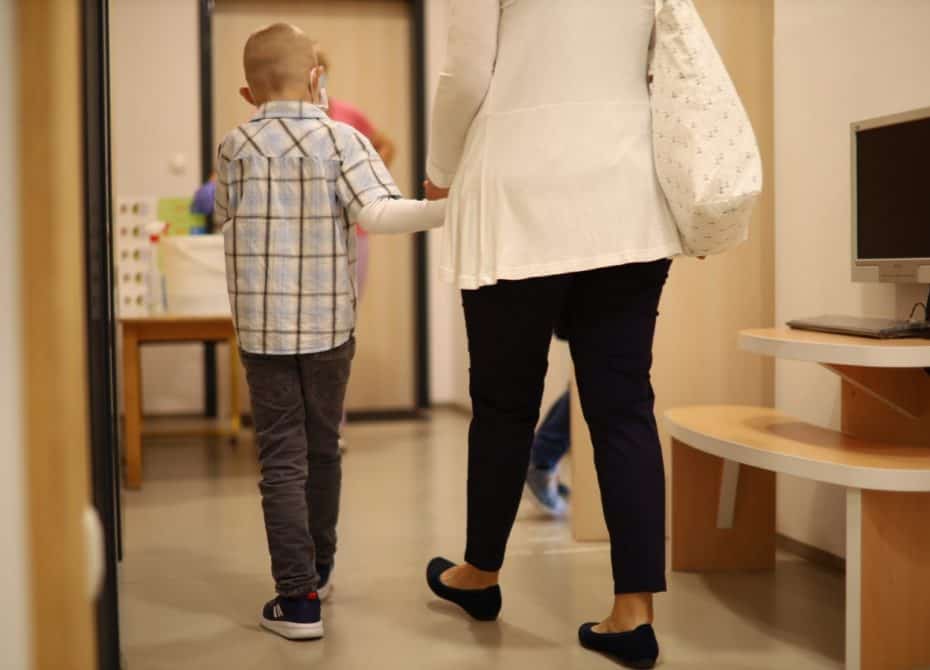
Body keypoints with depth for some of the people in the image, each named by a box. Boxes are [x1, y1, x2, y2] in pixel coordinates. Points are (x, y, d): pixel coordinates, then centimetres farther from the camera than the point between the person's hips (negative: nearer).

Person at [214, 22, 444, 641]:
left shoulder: (236, 148, -1)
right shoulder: (345, 139, -6)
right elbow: (376, 212, -20)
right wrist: (447, 209, -18)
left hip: (262, 327, 0)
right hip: (331, 325, 1)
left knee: (282, 459, 2)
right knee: (323, 448, 18)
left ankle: (299, 597, -4)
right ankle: (319, 569, 35)